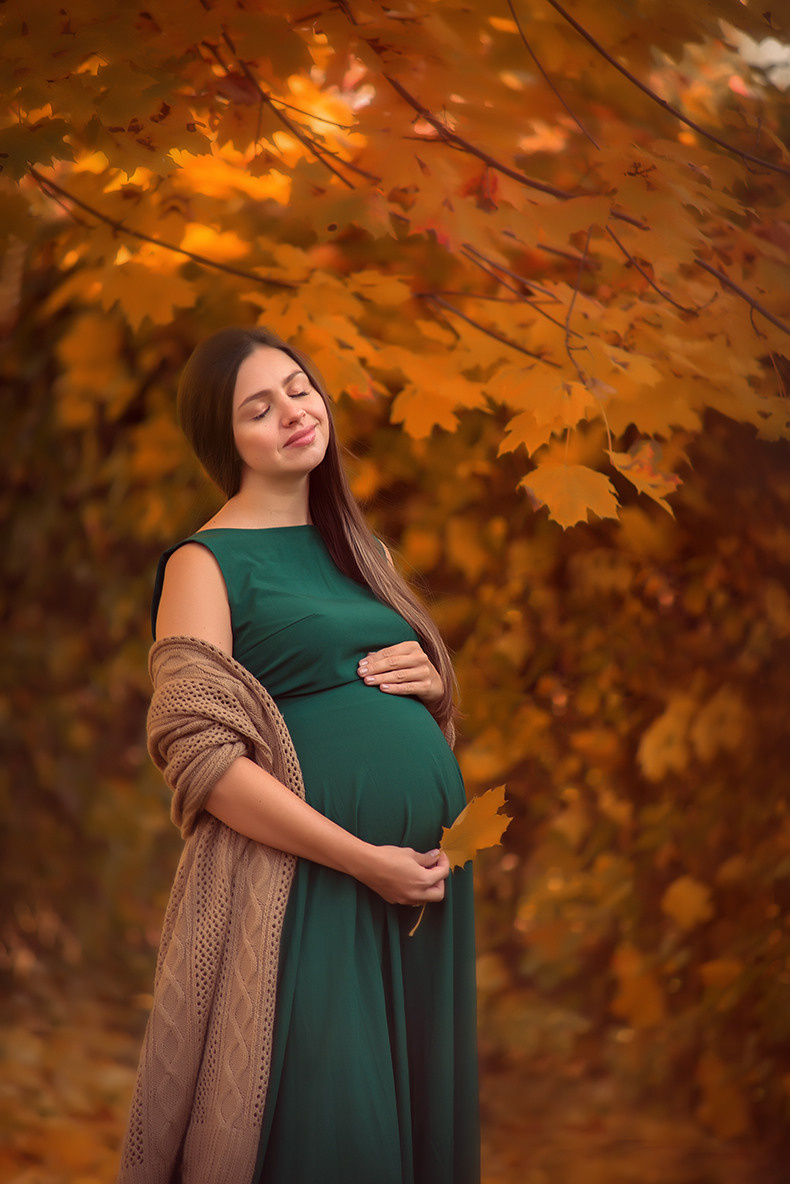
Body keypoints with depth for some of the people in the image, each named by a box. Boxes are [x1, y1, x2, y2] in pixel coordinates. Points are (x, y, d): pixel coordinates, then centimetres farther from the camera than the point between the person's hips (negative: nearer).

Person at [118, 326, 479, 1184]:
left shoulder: (357, 548, 17)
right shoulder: (207, 562, -3)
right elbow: (198, 753, -14)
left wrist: (433, 679, 2)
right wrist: (363, 858, -17)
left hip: (429, 871, 7)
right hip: (308, 885, -6)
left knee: (422, 1111, 11)